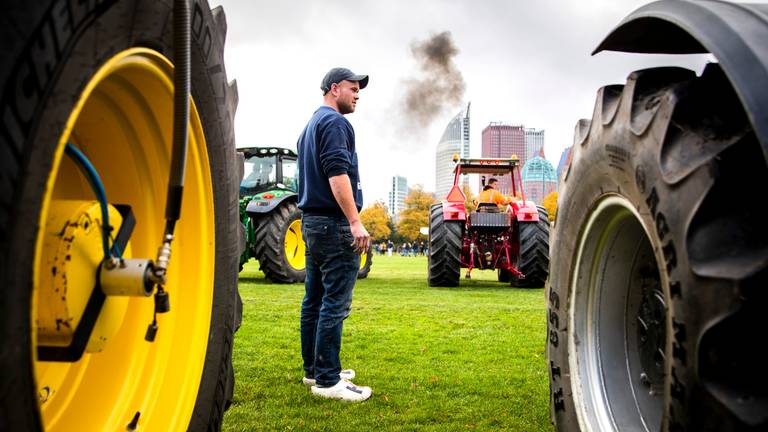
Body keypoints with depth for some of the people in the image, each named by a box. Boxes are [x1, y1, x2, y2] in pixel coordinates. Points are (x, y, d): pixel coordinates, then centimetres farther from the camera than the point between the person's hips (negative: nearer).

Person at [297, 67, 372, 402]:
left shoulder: (311, 125, 22)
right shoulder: (334, 122, -10)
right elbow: (337, 173, -21)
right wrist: (355, 221, -25)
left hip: (312, 221, 11)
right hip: (334, 223, -11)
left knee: (315, 300, 12)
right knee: (335, 303, -9)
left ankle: (314, 369, 20)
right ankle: (327, 380, -7)